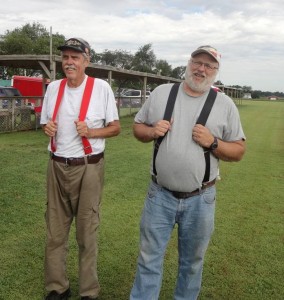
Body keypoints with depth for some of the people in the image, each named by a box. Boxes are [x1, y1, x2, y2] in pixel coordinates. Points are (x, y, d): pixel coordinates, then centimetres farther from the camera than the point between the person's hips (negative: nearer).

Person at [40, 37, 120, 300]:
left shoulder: (101, 87, -6)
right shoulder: (53, 87, 7)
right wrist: (48, 128, -7)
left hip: (88, 168, -4)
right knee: (55, 229, 10)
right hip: (57, 167, 4)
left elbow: (115, 128, -2)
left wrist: (90, 132, -19)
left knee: (87, 231, 6)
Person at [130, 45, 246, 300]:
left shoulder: (225, 104, -3)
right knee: (149, 258, 12)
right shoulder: (161, 93, 1)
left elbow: (238, 151, 0)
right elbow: (138, 127, 10)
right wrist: (152, 131, -12)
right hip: (160, 195, 1)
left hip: (200, 200, 0)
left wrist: (212, 143, -18)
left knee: (192, 261, 18)